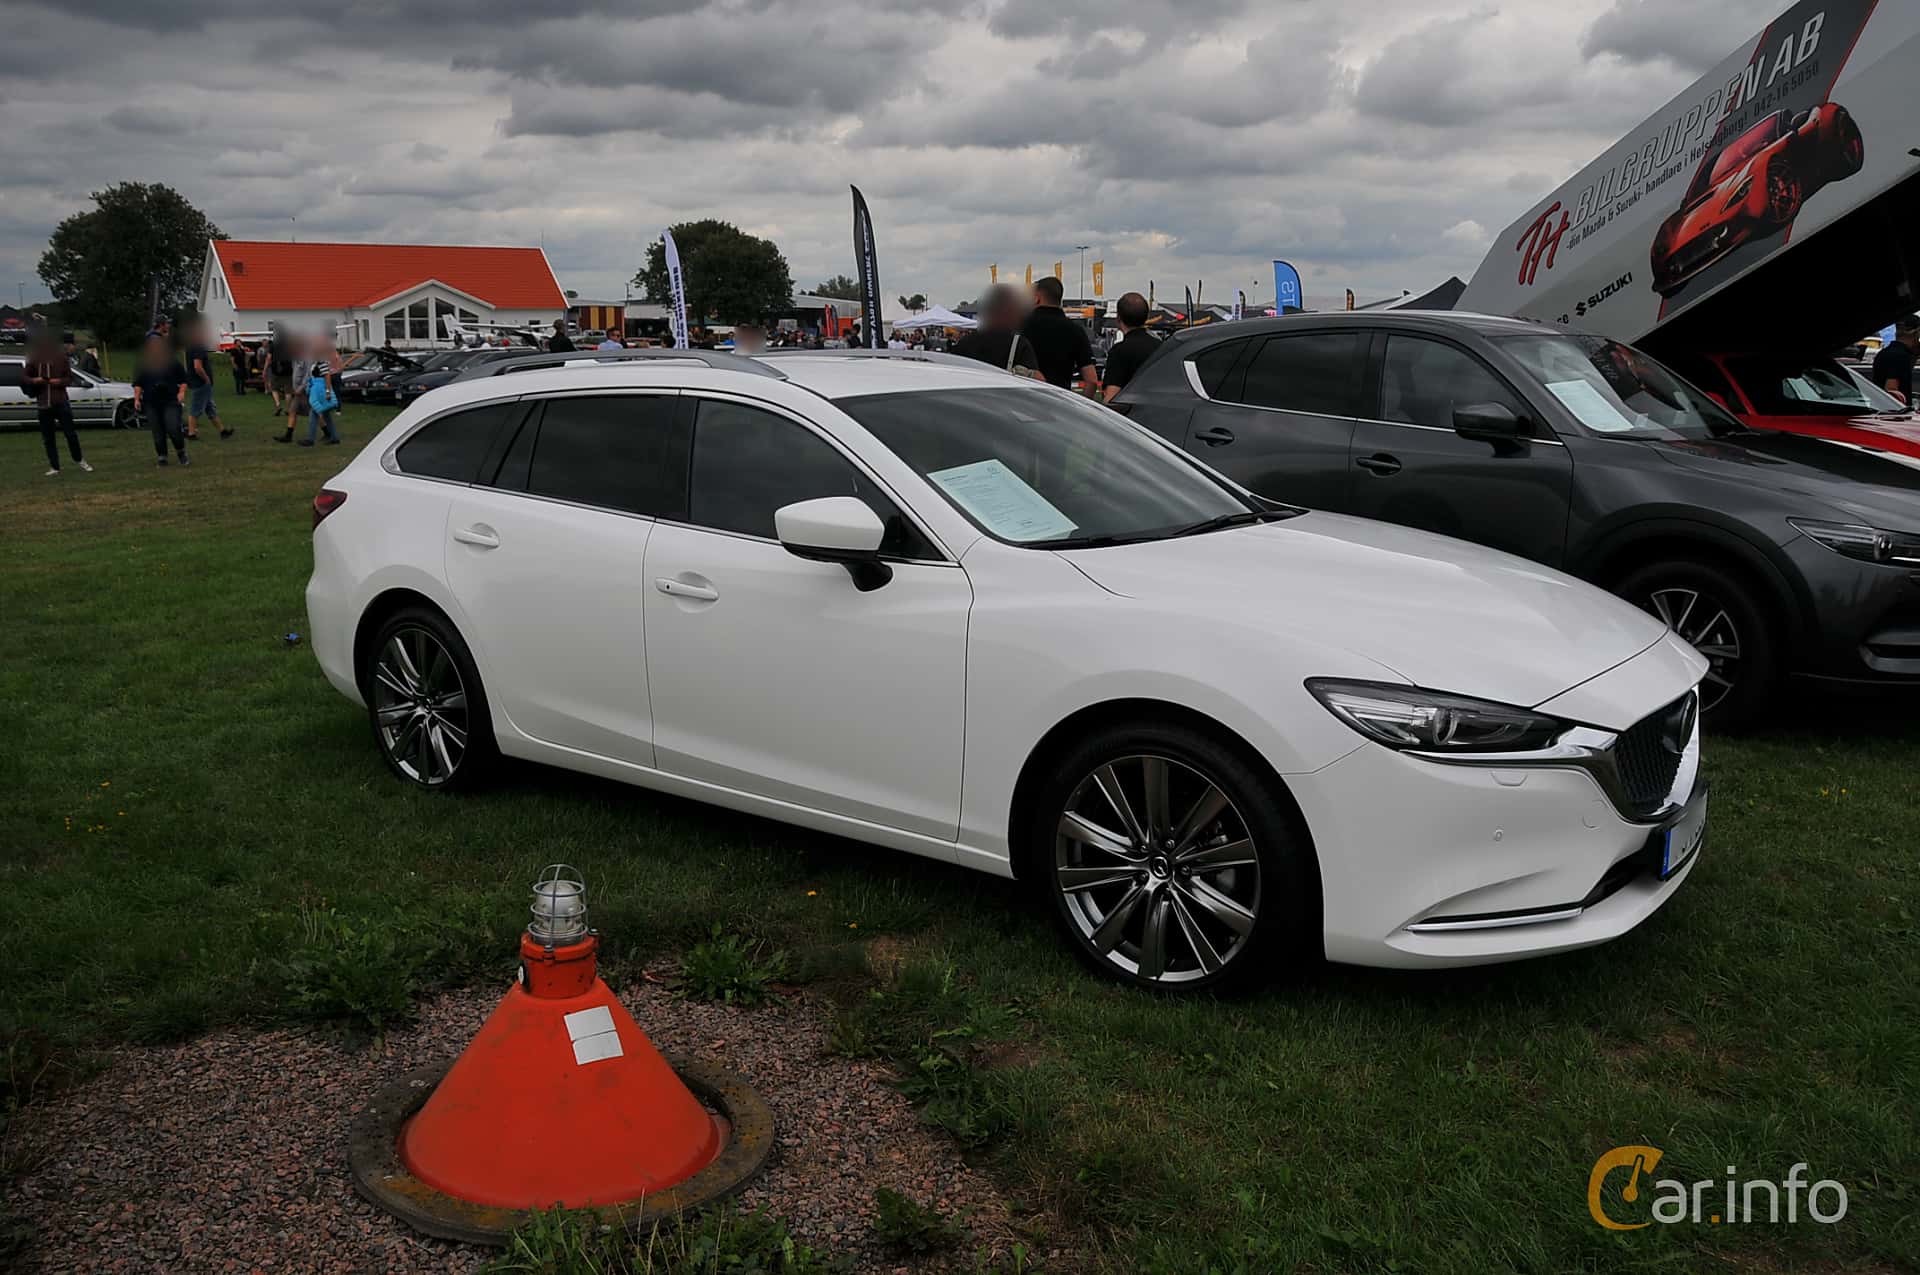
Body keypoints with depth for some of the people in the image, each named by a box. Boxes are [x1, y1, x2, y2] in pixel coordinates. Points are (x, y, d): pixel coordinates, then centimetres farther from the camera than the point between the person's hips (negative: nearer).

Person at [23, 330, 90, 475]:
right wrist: (34, 380, -13)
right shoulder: (34, 360, 3)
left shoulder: (61, 357, 1)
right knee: (48, 438, 5)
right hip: (43, 404, 1)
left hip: (61, 402, -1)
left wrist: (60, 381, -15)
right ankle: (54, 467, 12)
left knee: (70, 433, 0)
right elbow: (24, 379, 8)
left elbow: (70, 377, 6)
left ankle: (78, 460, 21)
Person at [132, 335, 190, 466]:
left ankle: (182, 454, 6)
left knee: (173, 429, -14)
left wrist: (182, 392, -6)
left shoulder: (172, 362, 5)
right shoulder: (143, 364, 8)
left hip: (170, 401, -2)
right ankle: (162, 457, 13)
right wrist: (137, 399, 1)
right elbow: (137, 384, 11)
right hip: (151, 404, 2)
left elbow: (183, 380, 9)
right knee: (158, 433, 2)